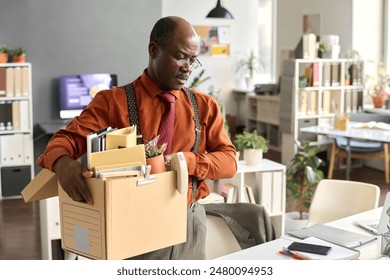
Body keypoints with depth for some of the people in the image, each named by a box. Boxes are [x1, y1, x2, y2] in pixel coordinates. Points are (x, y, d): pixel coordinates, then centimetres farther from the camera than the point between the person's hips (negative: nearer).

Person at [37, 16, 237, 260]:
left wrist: (185, 161, -21)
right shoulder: (113, 102, -4)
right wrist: (63, 162, -36)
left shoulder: (205, 106, 5)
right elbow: (69, 138, -12)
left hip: (190, 226, 3)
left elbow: (229, 161, -1)